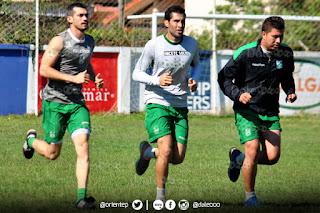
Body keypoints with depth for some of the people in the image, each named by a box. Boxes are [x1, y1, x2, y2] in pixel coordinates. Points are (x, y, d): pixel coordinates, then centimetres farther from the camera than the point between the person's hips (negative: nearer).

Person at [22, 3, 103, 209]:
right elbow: (44, 69, -17)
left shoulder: (90, 41, 9)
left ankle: (82, 198, -17)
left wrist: (95, 78, 8)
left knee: (83, 147, -14)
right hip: (55, 102, -5)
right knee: (52, 153, 5)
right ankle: (32, 140, 41)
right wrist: (73, 78, -24)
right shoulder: (59, 41, -12)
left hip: (77, 103, 5)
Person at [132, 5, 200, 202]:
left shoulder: (192, 44, 3)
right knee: (167, 150, -21)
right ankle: (160, 194, -1)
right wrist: (158, 80, -22)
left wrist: (194, 80, 1)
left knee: (178, 157, -2)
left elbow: (196, 64, 23)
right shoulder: (154, 45, -8)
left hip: (180, 106, 4)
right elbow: (137, 73, -3)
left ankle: (147, 152, 30)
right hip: (157, 104, -4)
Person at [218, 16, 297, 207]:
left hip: (271, 112, 4)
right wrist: (238, 95, -21)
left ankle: (238, 158, 24)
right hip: (247, 111, -4)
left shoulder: (285, 53, 1)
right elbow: (224, 78, -5)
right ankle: (250, 196, 3)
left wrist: (290, 92, 1)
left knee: (272, 157, -8)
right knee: (253, 152, -17)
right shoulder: (245, 53, -13)